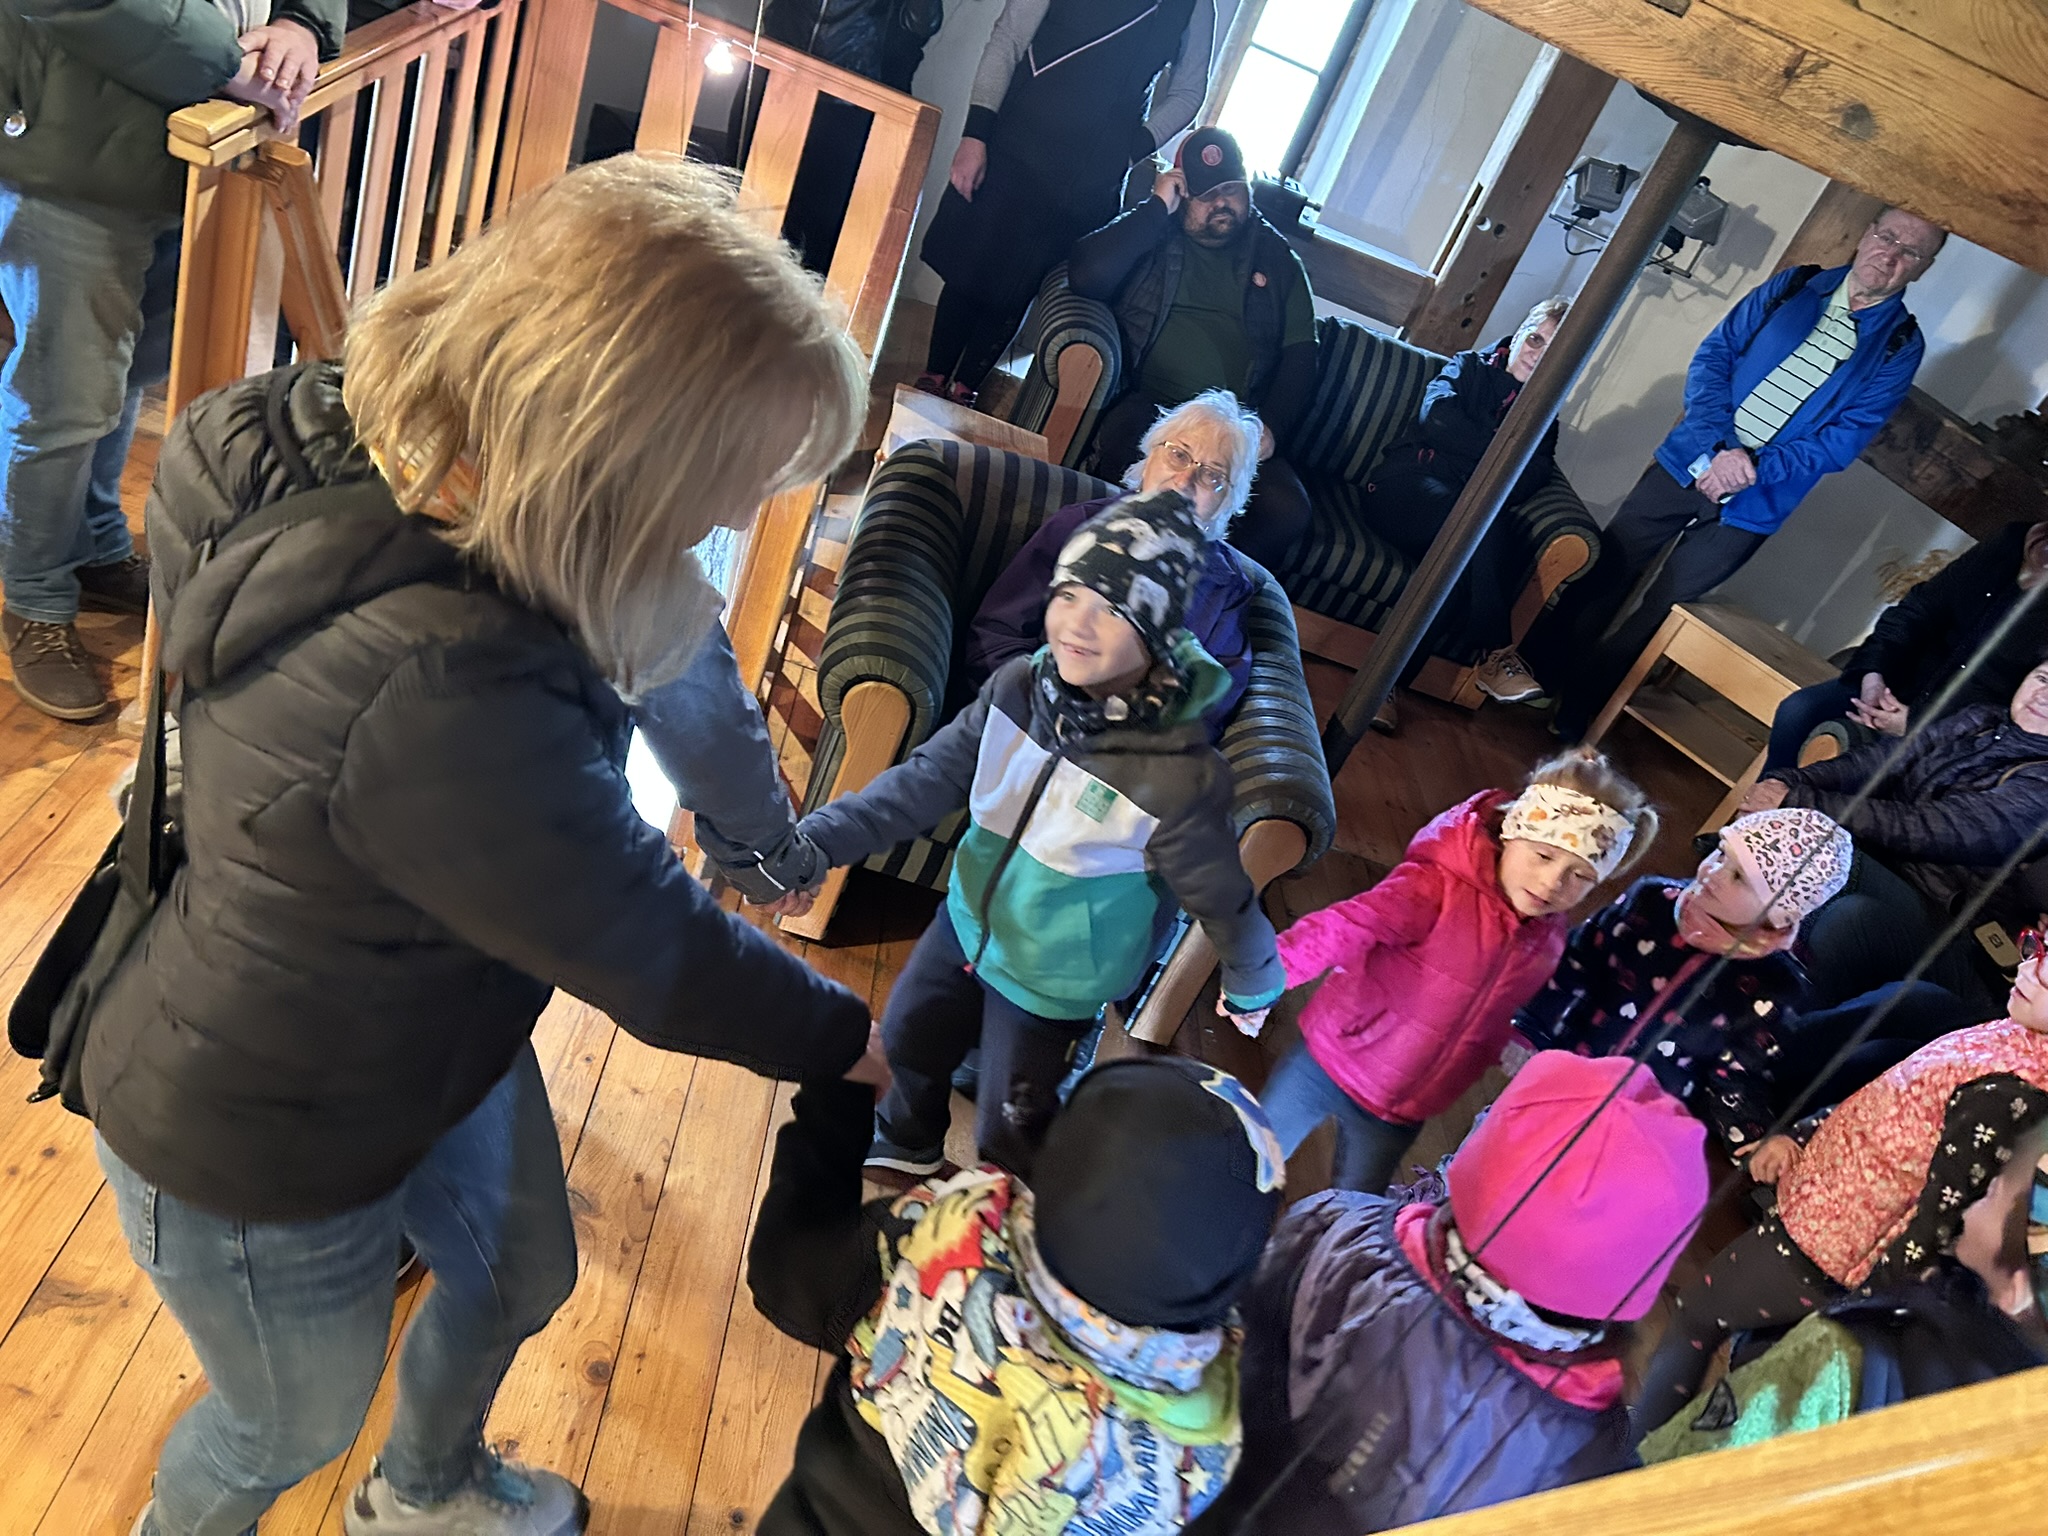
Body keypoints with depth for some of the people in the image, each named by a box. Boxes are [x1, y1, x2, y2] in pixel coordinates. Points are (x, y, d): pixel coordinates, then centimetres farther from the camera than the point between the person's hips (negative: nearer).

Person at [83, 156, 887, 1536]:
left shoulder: (346, 435, -18)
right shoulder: (441, 700, -44)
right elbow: (656, 956, -29)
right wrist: (860, 1042, -13)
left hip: (440, 1037, 8)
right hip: (256, 1150, -8)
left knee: (520, 1276, 31)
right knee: (297, 1419, 25)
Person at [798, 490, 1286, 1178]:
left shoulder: (1181, 778, -35)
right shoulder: (1018, 687, -20)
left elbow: (1223, 900, -19)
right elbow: (928, 780, -12)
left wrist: (1252, 988, -1)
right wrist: (816, 840, -20)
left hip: (1052, 980, -5)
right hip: (969, 918, 5)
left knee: (1007, 1133, 15)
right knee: (908, 1037, 28)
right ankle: (907, 1148, 62)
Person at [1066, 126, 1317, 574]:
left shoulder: (1277, 259, 19)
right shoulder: (1153, 235, 12)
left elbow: (1300, 357, 12)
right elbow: (1086, 277, -8)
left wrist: (1272, 428, -5)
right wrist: (1156, 207, -4)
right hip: (1146, 405, -2)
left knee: (1287, 510, -27)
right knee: (1126, 442, -39)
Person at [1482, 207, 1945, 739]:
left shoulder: (1900, 347, -1)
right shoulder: (1794, 285, 3)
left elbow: (1847, 437, -7)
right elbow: (1712, 355, -1)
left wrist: (1755, 466, -20)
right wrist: (1719, 447, -16)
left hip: (1749, 505, -1)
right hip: (1689, 459, 1)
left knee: (1661, 610, 6)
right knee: (1607, 567, 5)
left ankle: (1572, 719, 16)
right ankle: (1535, 666, 24)